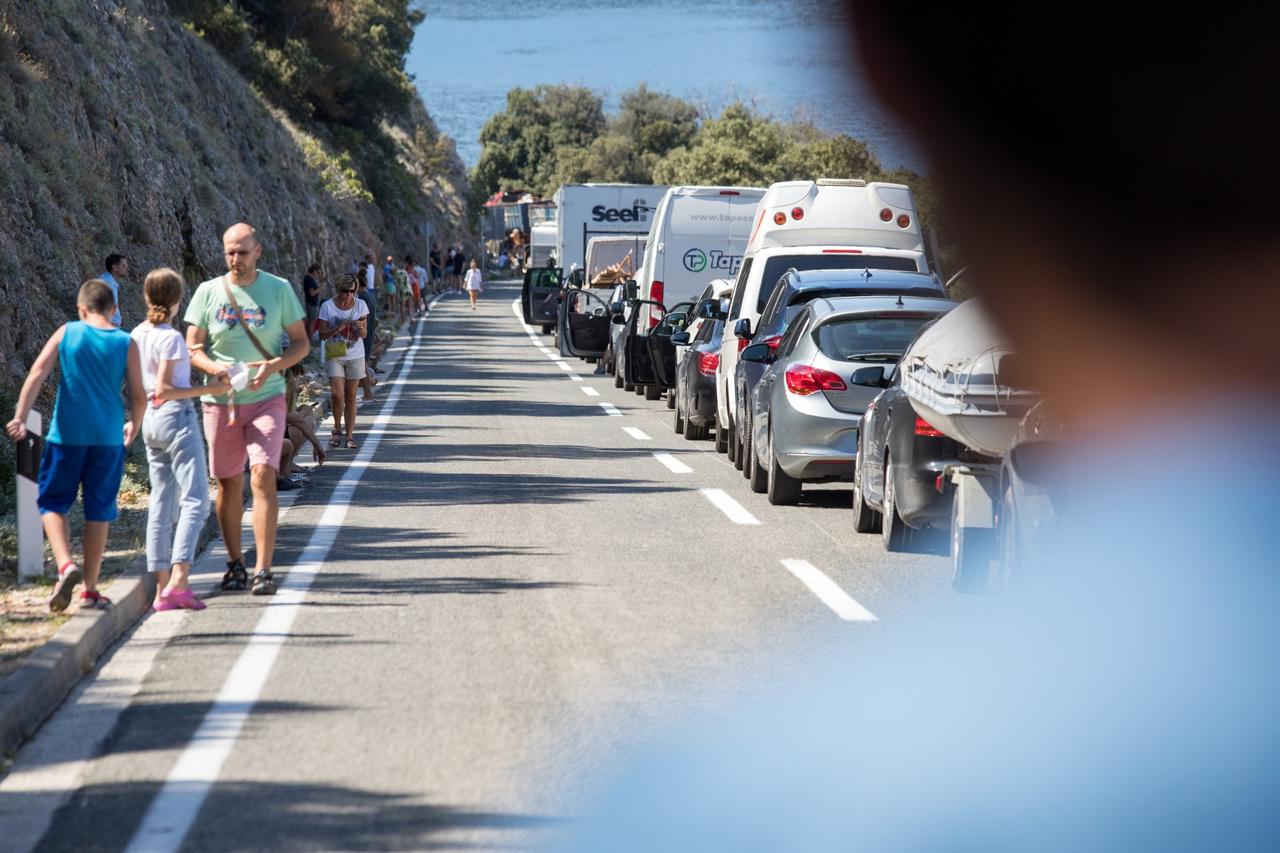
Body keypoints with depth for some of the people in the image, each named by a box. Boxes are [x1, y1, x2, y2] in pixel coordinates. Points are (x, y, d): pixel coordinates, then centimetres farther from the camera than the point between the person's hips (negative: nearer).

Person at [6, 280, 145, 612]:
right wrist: (134, 426, 21)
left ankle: (65, 564, -14)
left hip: (66, 435, -1)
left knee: (52, 503, 11)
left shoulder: (66, 333, 0)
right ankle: (90, 590, 12)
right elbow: (138, 397, 1)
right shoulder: (126, 344, 0)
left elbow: (37, 373, -10)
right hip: (108, 438, 1)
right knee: (98, 511, 9)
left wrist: (20, 417, -12)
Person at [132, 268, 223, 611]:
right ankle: (179, 580, -22)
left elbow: (138, 387, 14)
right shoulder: (171, 338, -13)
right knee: (195, 500, -9)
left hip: (150, 420, 8)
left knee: (161, 504, 10)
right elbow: (163, 390, -17)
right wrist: (208, 389, -15)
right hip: (177, 417, -8)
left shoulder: (137, 335, 9)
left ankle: (162, 586, 9)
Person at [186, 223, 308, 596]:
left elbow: (301, 342, 5)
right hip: (220, 401, 2)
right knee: (228, 483, 9)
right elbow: (192, 348, 4)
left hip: (266, 398, -2)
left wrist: (275, 365, -15)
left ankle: (264, 570, -16)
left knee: (263, 476, -16)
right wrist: (216, 367, -17)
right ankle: (235, 563, 25)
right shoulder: (208, 292, 3)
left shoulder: (278, 289, 1)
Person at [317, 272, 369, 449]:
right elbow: (322, 334, -5)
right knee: (337, 394, -14)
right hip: (334, 356, -2)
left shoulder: (360, 305, 0)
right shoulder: (328, 307, -6)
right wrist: (336, 329, -22)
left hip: (355, 356, 2)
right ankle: (337, 428, 11)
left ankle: (350, 436, 9)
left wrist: (360, 328, -20)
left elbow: (364, 334, 2)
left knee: (350, 396, 3)